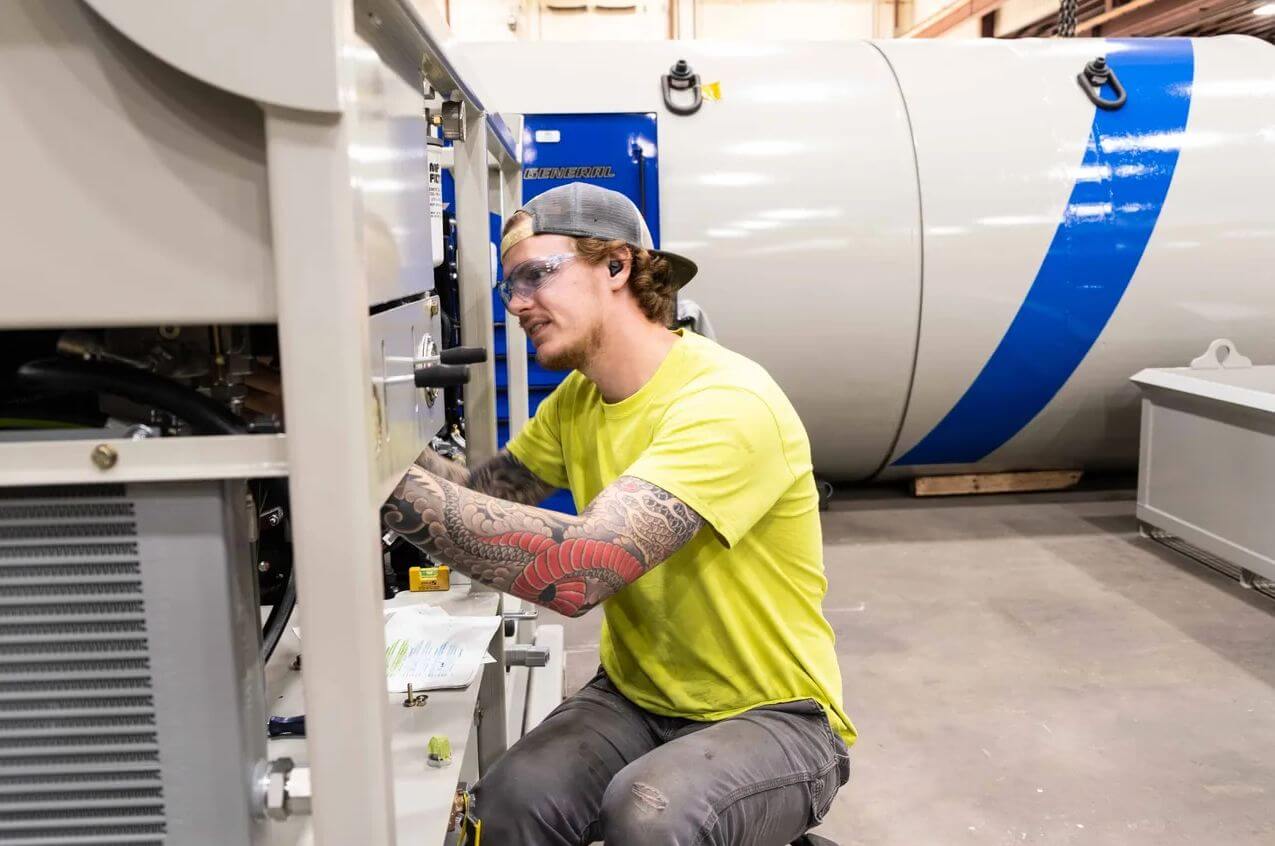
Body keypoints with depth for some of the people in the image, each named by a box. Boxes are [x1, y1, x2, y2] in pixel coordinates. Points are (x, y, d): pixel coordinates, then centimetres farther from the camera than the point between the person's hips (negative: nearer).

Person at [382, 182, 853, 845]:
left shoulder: (730, 404, -25)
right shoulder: (577, 398, 3)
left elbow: (578, 571, -36)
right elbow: (481, 498, 6)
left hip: (772, 715, -5)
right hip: (634, 696, 6)